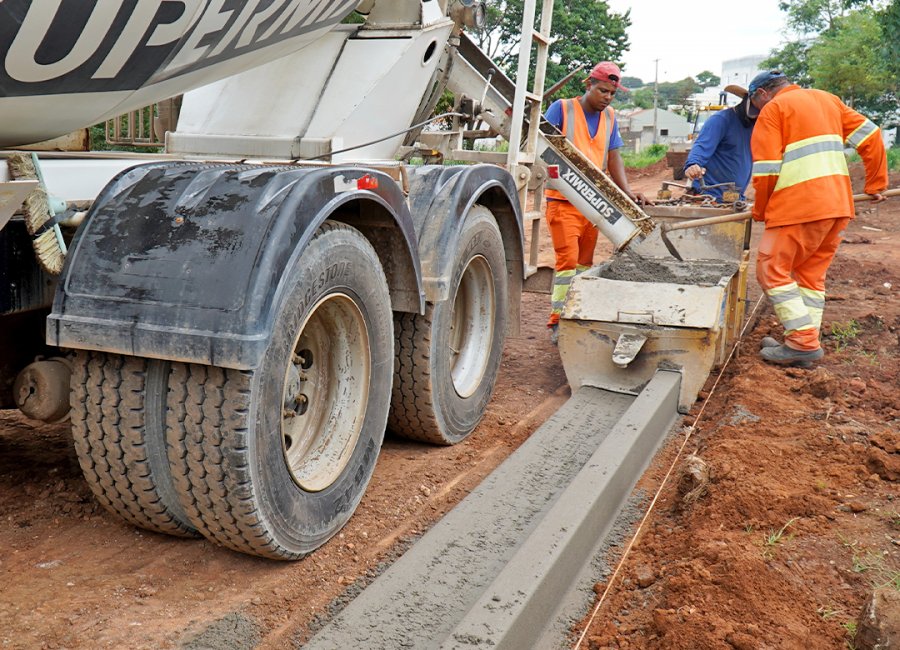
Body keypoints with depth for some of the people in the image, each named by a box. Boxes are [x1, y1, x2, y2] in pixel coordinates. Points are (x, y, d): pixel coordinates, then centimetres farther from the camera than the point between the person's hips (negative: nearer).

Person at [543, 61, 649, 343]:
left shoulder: (609, 117, 12)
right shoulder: (562, 108, -4)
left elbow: (613, 158, 12)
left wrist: (627, 191, 0)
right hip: (563, 200, -6)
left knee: (585, 262, 10)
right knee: (568, 260, -12)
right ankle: (557, 323, -8)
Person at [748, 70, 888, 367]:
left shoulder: (773, 109, 0)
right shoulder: (827, 99, 21)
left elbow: (766, 171, -8)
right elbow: (870, 136, 15)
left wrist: (760, 211, 6)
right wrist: (876, 184, 20)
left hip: (798, 207, -8)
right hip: (837, 204, 8)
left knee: (772, 271, -1)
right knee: (812, 273, 14)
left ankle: (804, 341, -7)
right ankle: (806, 345, 14)